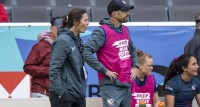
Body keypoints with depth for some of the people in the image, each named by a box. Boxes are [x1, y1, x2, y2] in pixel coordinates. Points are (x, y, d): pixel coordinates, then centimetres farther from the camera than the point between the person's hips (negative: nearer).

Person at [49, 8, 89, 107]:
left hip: (79, 94, 8)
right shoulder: (63, 40, -14)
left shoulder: (78, 40, 11)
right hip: (64, 95, -8)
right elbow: (54, 70, -18)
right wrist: (60, 92, -19)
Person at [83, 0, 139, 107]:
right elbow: (86, 53, -20)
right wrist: (105, 71, -18)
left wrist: (135, 67, 11)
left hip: (127, 84, 8)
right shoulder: (102, 32, -12)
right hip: (111, 85, -8)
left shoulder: (125, 30, 12)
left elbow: (132, 49, 29)